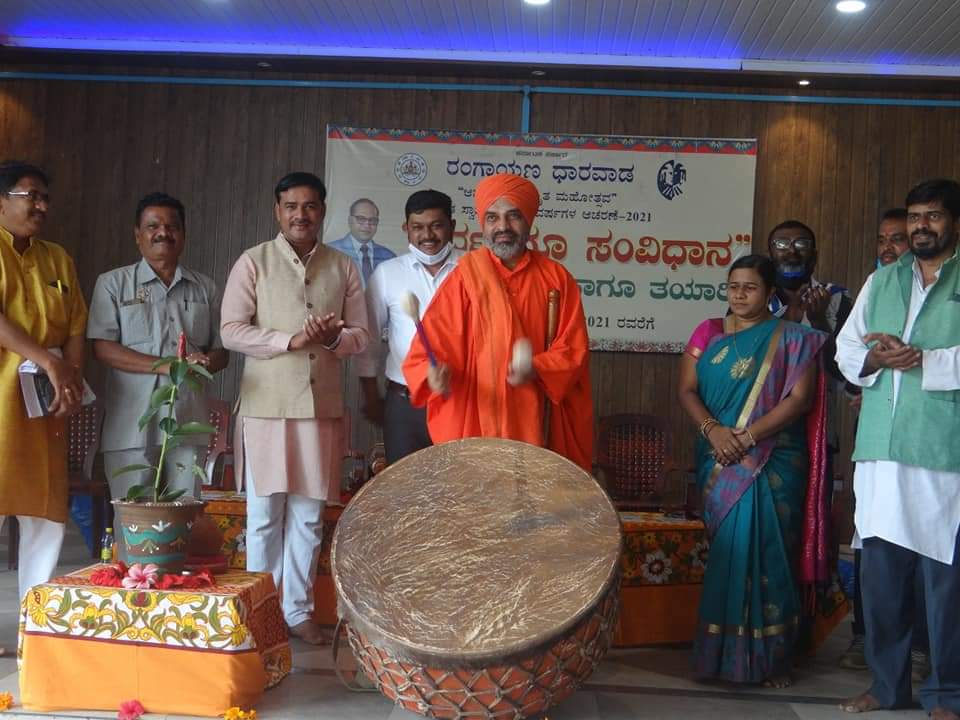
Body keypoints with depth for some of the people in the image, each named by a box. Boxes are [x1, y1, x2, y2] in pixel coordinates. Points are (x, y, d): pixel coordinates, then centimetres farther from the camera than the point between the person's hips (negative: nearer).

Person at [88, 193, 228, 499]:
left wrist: (205, 362, -10)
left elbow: (221, 352, 15)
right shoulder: (113, 283, 7)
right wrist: (166, 365, -15)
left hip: (189, 422, 3)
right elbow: (102, 347, -3)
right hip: (132, 424, -2)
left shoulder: (205, 288, 15)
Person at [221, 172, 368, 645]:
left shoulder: (342, 268, 10)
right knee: (264, 513, 2)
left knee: (309, 514, 7)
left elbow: (360, 335, 11)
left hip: (321, 406, 3)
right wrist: (292, 340, -16)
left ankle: (298, 610, 17)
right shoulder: (253, 262, 2)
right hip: (266, 406, -2)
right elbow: (231, 330, -5)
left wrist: (333, 338, -12)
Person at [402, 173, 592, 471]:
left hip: (538, 425, 2)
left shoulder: (556, 278, 3)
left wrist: (537, 370, -18)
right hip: (475, 422, -2)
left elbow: (574, 349, 1)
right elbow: (431, 343, -6)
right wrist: (434, 372, -27)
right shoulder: (464, 277, -2)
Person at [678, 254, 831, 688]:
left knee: (767, 553, -2)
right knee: (726, 552, 3)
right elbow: (686, 390, 4)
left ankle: (770, 656, 8)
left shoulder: (792, 339, 2)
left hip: (774, 464, -2)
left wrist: (748, 435, -17)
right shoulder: (708, 333, 10)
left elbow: (799, 398, -8)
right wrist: (712, 429, -15)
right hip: (720, 463, 2)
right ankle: (724, 651, 12)